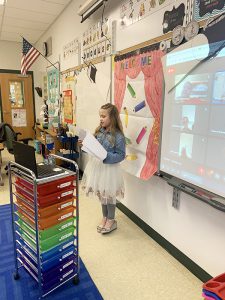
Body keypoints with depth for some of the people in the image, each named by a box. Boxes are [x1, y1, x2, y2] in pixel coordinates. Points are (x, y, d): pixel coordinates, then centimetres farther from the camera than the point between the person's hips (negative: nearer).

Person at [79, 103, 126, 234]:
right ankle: (105, 217, 40)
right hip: (97, 166, 7)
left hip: (109, 168, -7)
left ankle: (111, 220, 32)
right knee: (101, 193, 19)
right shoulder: (99, 131, 2)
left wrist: (106, 156, -28)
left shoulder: (118, 136, -18)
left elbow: (121, 155, -17)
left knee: (109, 195, 10)